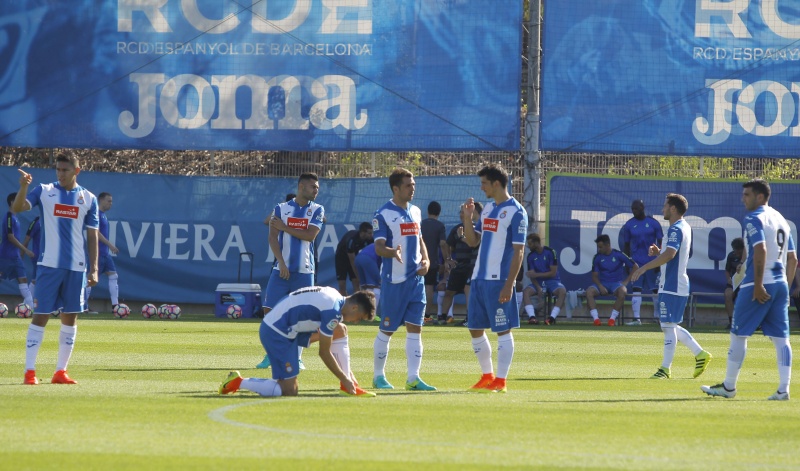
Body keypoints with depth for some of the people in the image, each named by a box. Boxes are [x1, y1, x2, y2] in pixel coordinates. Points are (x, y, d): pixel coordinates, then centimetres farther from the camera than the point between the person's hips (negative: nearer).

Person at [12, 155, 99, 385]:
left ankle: (61, 371, 14)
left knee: (70, 317, 6)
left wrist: (93, 269, 1)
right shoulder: (44, 191, 2)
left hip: (76, 267, 3)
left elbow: (92, 236, 7)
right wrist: (24, 186, -29)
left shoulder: (88, 199, 6)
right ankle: (29, 371, -4)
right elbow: (17, 208, -11)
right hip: (49, 264, -3)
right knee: (41, 315, -6)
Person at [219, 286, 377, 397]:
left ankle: (349, 387, 6)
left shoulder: (335, 298, 9)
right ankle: (238, 382, -2)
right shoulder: (332, 311, -22)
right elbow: (324, 353, -16)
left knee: (340, 330, 5)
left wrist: (347, 376, 19)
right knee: (290, 391, -9)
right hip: (276, 333, -10)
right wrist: (344, 378, -7)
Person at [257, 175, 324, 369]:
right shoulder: (281, 208, 4)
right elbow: (273, 238, -3)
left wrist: (285, 227, -7)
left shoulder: (317, 210, 5)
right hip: (282, 269, 0)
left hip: (304, 271, 0)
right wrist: (281, 263, -13)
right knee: (269, 310, -7)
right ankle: (270, 355, 4)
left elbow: (310, 235, -9)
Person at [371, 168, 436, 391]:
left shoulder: (415, 212, 13)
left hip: (416, 279, 6)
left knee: (415, 328, 1)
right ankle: (378, 376, 14)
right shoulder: (384, 214, -8)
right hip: (394, 280, -6)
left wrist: (426, 259, 4)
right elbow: (379, 247, -14)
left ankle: (413, 378, 1)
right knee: (387, 329, 1)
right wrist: (393, 252, -35)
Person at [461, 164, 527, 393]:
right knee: (475, 330, 11)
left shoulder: (516, 212, -9)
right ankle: (487, 376, 23)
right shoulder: (487, 208, 14)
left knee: (503, 330, -3)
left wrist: (509, 285, -18)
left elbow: (518, 251, -13)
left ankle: (500, 381, 0)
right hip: (479, 278, 8)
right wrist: (467, 218, 3)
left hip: (499, 280, -8)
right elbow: (472, 241, 19)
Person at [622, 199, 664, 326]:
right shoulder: (629, 225, 4)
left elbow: (660, 243, 1)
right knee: (636, 290, -6)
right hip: (636, 262, 1)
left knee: (656, 289, 5)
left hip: (652, 261, -1)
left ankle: (658, 317, 16)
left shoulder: (653, 223, 0)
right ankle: (636, 318, -8)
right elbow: (626, 245, 9)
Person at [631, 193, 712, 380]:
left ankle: (665, 369, -5)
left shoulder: (676, 229, -16)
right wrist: (658, 251, 9)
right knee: (669, 326, 16)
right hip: (674, 285, 11)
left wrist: (645, 267, -30)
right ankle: (700, 354, 15)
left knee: (668, 326, -7)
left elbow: (670, 254, -30)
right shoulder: (685, 227, 17)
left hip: (672, 287, -11)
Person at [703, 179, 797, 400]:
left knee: (738, 334, 3)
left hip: (758, 285, -8)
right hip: (780, 283, 8)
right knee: (781, 338, 5)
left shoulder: (753, 219, -8)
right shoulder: (781, 220, 18)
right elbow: (792, 259, 19)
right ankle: (784, 389, -2)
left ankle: (729, 386, 8)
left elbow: (761, 250, -21)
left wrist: (758, 285, -23)